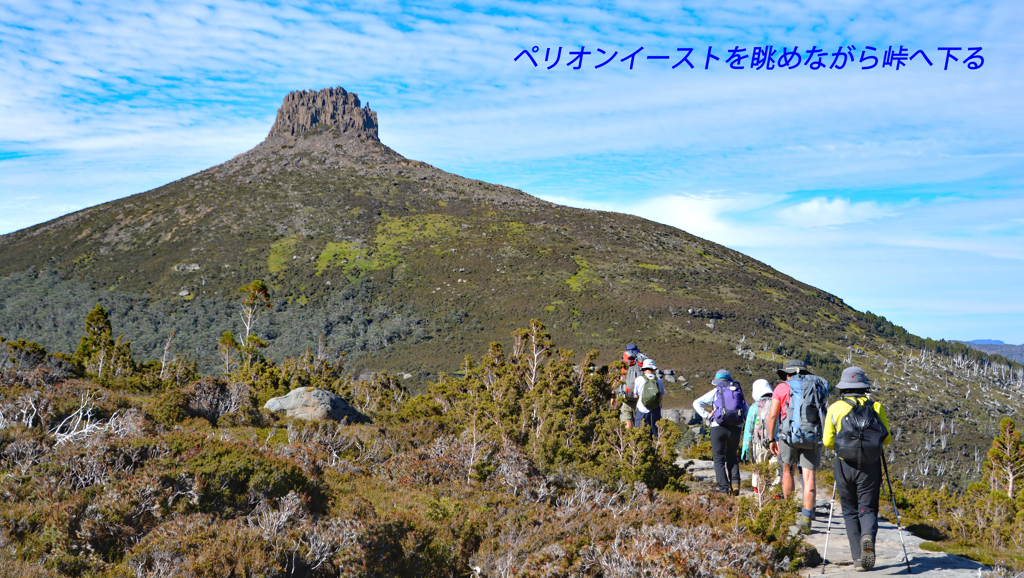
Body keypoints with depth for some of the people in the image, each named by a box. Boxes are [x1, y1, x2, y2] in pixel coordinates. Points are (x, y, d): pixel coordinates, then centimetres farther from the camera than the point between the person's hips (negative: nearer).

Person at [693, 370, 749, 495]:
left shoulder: (715, 392, 5)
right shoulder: (738, 392, 15)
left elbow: (697, 403, -3)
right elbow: (748, 411, 19)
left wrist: (707, 416, -1)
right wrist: (742, 422, 16)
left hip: (718, 427, -3)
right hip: (735, 428, 3)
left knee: (719, 459, 5)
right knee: (732, 457, 19)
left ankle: (723, 489, -2)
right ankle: (735, 482, -1)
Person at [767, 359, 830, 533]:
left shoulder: (782, 387, 7)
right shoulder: (817, 386, 15)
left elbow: (772, 415, 2)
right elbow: (822, 413, 12)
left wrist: (771, 439, 9)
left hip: (789, 435, -1)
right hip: (813, 437, 1)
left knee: (788, 470, 19)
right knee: (809, 477, 0)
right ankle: (806, 519, -9)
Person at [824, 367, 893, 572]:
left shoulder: (835, 408, 2)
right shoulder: (876, 406, 5)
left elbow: (828, 441, 0)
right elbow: (887, 439, 5)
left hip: (845, 465, 0)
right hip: (870, 465, 0)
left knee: (850, 512, 11)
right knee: (868, 509, 7)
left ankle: (859, 559, 4)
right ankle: (868, 536, -25)